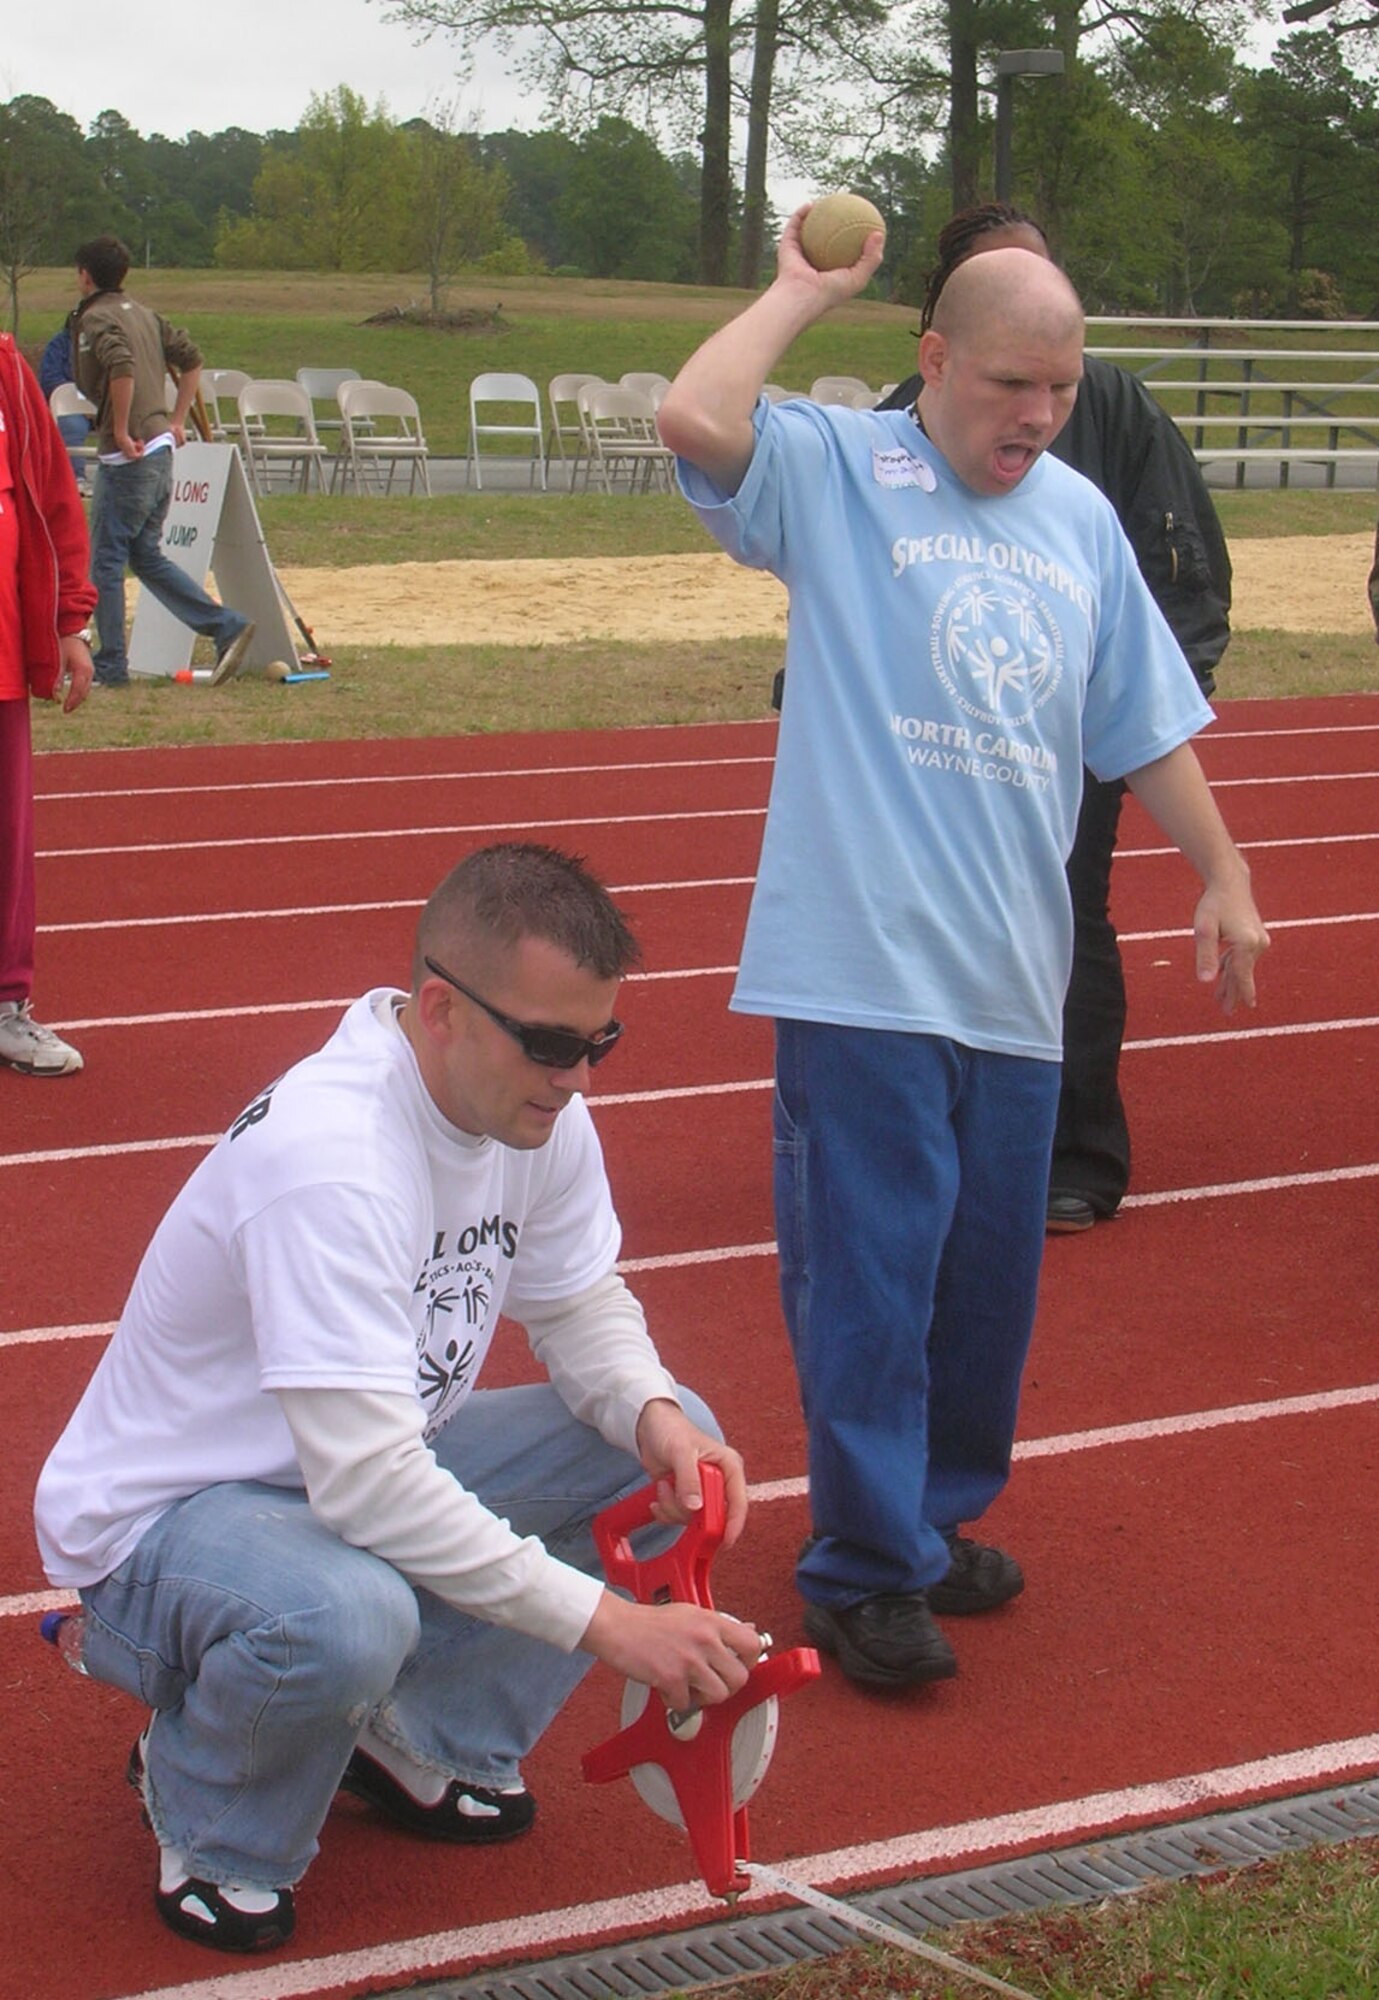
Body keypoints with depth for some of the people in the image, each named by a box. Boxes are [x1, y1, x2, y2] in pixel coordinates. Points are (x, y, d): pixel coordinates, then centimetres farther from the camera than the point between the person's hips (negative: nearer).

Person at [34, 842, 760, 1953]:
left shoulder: (540, 1113, -9)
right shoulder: (328, 1158, -34)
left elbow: (581, 1302, 7)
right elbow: (366, 1485, -39)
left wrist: (653, 1417, -17)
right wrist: (607, 1622, -37)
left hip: (371, 1471, 8)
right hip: (163, 1516, -8)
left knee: (672, 1442, -5)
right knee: (346, 1615, -40)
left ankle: (429, 1739, 8)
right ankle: (211, 1819, -5)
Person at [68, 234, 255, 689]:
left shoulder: (95, 318, -10)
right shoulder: (143, 313, 16)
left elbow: (122, 368, -27)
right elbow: (191, 359, 18)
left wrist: (120, 432, -19)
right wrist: (176, 420, 18)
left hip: (127, 458, -9)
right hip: (160, 448, 9)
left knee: (105, 560, 1)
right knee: (146, 556, 15)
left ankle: (111, 666, 4)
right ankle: (226, 627, 5)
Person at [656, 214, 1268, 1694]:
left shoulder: (1081, 519, 14)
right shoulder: (836, 472, -2)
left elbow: (1144, 725, 20)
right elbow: (694, 417, -22)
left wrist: (1223, 875, 16)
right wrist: (804, 290, -8)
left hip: (1013, 975, 6)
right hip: (864, 965, -5)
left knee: (988, 1272, 13)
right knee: (869, 1271, -3)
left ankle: (938, 1515, 30)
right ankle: (864, 1569, 8)